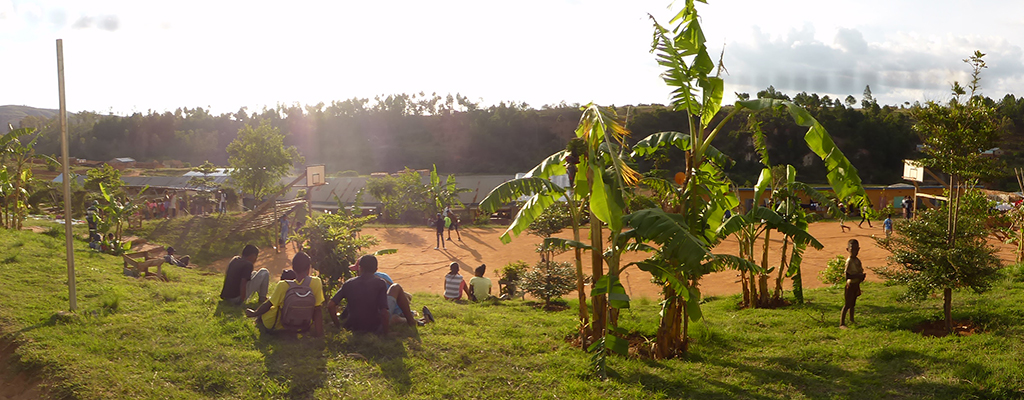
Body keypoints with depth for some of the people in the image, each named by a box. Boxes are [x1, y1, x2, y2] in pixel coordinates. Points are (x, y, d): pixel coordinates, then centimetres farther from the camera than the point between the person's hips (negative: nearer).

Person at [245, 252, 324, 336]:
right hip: (303, 327, 0)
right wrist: (319, 332, -7)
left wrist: (254, 313, 10)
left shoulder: (283, 286, -21)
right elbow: (317, 309, -14)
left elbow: (268, 305, -8)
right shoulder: (316, 282, -20)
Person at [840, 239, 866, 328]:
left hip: (856, 285, 8)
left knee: (853, 303, 21)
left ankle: (852, 320, 36)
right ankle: (842, 323, -7)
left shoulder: (857, 260, 7)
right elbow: (847, 275, -24)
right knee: (847, 304, -8)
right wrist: (859, 276, -25)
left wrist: (861, 276, -1)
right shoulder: (849, 261, -19)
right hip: (850, 285, -8)